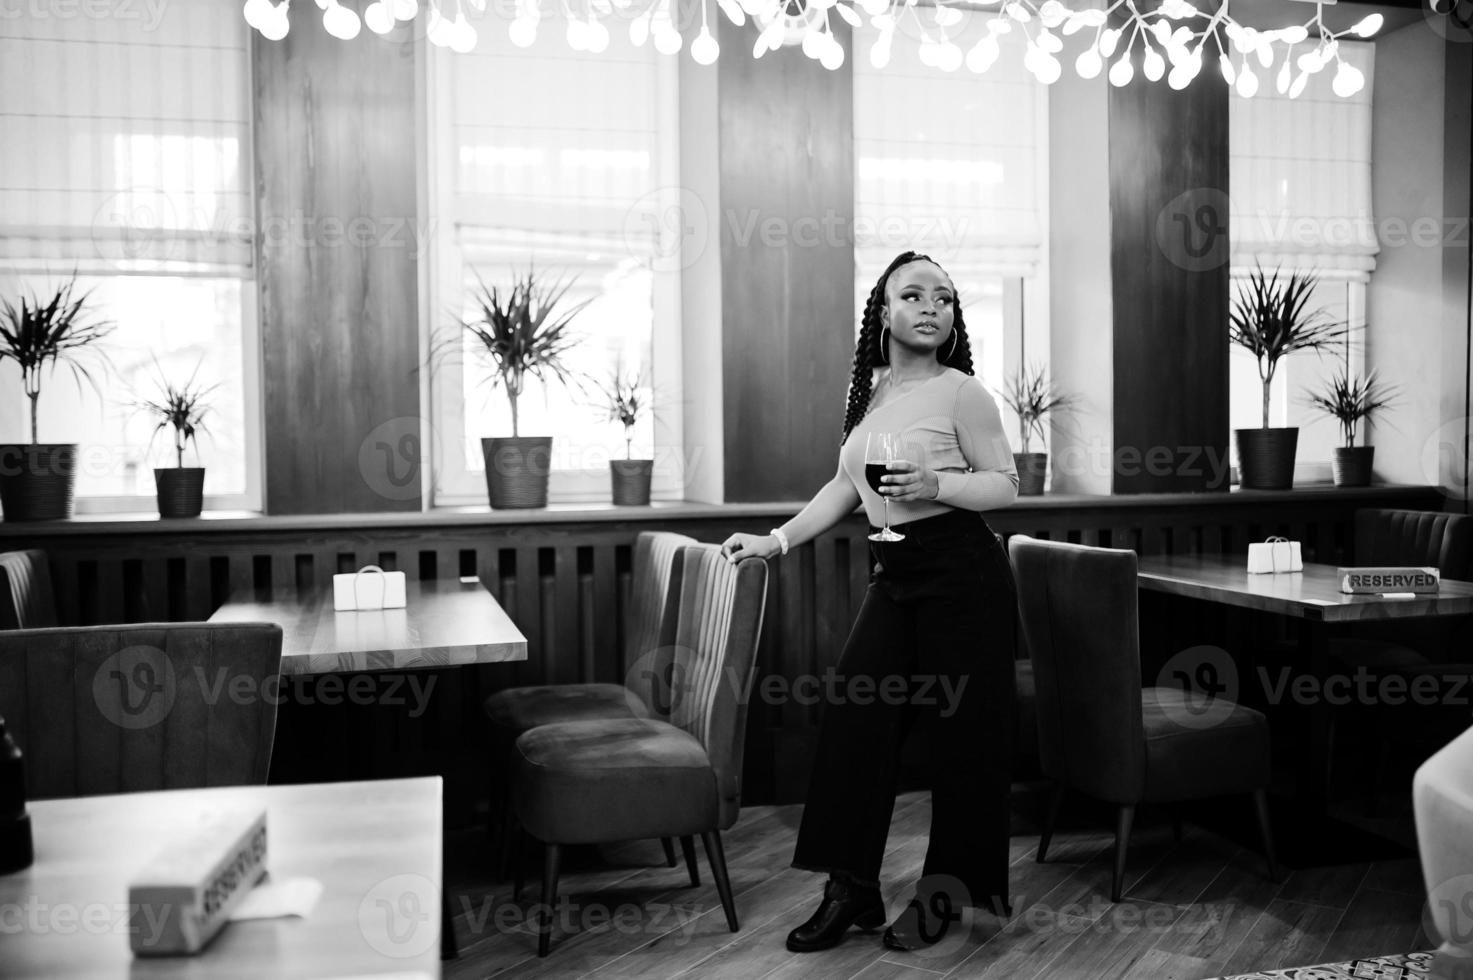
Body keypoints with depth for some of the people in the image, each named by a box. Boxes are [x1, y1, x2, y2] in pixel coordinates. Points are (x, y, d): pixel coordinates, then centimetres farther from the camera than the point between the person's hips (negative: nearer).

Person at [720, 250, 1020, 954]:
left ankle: (946, 893, 17)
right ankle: (851, 890, 10)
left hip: (962, 575, -6)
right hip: (894, 575, 6)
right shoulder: (872, 392, 11)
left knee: (961, 731, 1)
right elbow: (845, 488, 17)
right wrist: (776, 541, 11)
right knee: (854, 718, 0)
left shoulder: (959, 391, -8)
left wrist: (935, 484, -23)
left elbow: (1006, 486, -6)